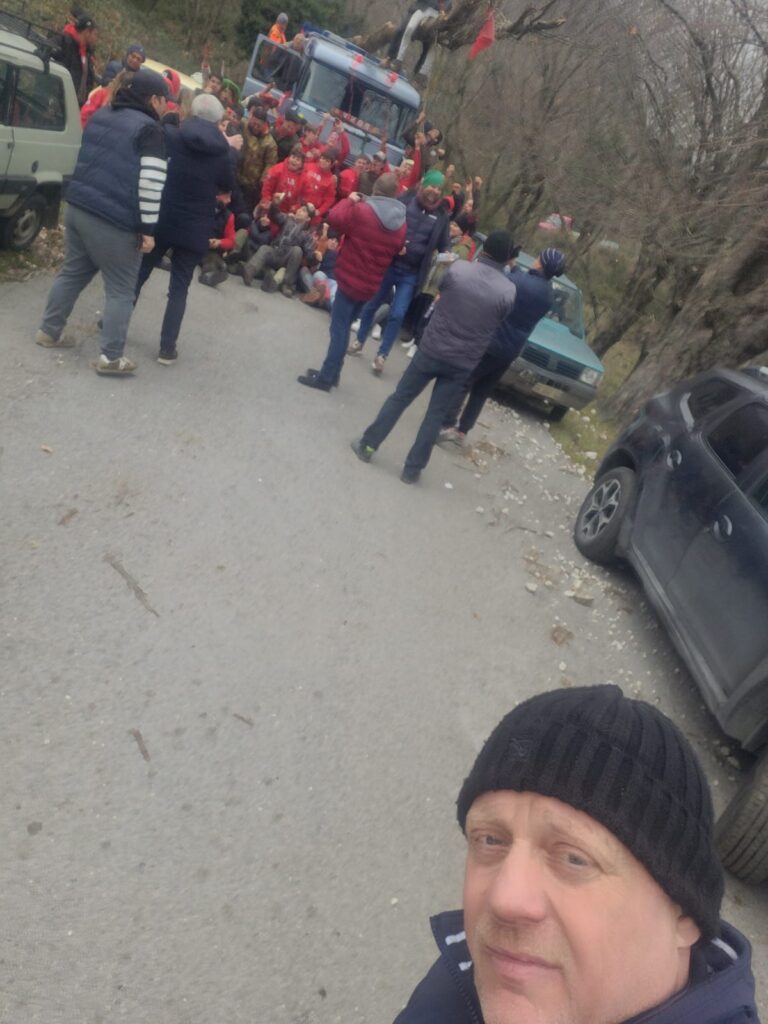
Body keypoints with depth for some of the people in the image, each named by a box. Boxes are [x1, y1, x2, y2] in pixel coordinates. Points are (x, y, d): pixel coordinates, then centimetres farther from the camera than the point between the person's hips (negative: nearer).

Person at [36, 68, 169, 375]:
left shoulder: (100, 115, 17)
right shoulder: (149, 130, -10)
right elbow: (150, 184, -19)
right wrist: (147, 228, -16)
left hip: (78, 207, 8)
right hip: (114, 221, -8)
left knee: (72, 272, 20)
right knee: (121, 289, 0)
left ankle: (49, 332, 29)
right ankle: (110, 357, 1)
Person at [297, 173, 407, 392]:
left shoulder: (361, 210, -15)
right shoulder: (401, 223, 4)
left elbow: (334, 218, -9)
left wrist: (349, 200, 4)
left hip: (350, 279, -6)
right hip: (371, 284, 6)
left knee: (339, 328, -2)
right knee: (343, 327, 16)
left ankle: (326, 377, -1)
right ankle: (331, 373, 22)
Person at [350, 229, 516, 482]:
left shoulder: (458, 268, -8)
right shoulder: (509, 291, -9)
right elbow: (501, 329, 4)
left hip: (431, 349, 0)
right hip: (463, 363, 0)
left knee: (399, 397, 14)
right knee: (436, 414, 9)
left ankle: (367, 445, 19)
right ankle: (412, 469, 15)